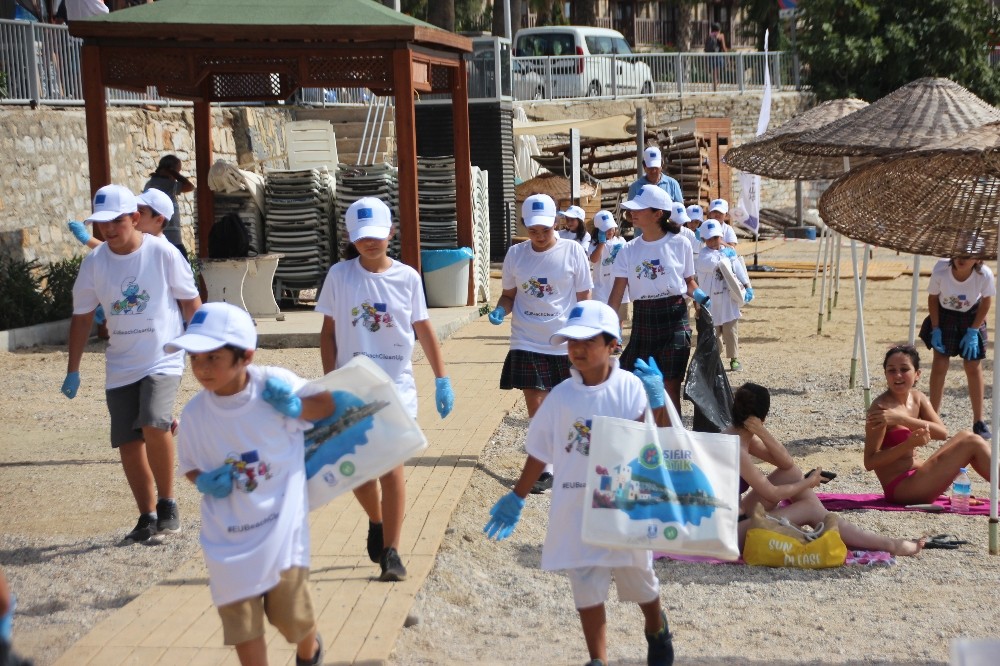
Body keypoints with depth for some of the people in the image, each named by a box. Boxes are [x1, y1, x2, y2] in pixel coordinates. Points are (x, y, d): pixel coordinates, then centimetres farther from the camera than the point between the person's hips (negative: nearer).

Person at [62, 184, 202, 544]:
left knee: (154, 425, -25)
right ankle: (148, 517, 20)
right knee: (128, 444, 4)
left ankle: (167, 504, -7)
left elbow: (190, 302, 0)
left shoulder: (162, 253, -10)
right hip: (120, 366, 4)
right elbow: (82, 316, 9)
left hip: (164, 360, -4)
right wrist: (73, 370, 9)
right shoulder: (94, 263, -1)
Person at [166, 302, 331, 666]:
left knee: (291, 615, 11)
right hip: (229, 537, 1)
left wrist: (296, 408, -18)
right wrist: (205, 483, -13)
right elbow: (190, 466, 9)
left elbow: (331, 403, 0)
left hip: (281, 525, -1)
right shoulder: (194, 414, -8)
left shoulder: (275, 385, -14)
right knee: (242, 624, 4)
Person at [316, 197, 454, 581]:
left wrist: (442, 379, 4)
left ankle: (391, 552, 0)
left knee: (391, 467, -7)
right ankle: (377, 523, 37)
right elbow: (329, 332, 3)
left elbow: (424, 330, 6)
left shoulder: (407, 277, -1)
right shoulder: (339, 276, -2)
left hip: (396, 386, -1)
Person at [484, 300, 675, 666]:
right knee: (587, 589, 3)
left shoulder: (630, 388, -9)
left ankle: (657, 630, 47)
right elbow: (539, 451, 6)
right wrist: (517, 498, 10)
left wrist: (657, 399, -27)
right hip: (576, 510, 1)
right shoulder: (562, 396, -3)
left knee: (637, 579, 17)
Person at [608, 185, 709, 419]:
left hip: (674, 319, -3)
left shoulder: (679, 244, -3)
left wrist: (699, 295, -12)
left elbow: (689, 281, 9)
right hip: (642, 320, 3)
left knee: (671, 387, 0)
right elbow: (618, 292, -1)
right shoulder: (629, 250, 3)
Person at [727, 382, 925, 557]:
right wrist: (808, 483, -1)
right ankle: (887, 545, 0)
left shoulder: (738, 437, 7)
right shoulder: (736, 449, -23)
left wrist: (762, 432, -11)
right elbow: (772, 494, -17)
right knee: (809, 508, -8)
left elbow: (786, 462, 4)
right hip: (731, 530, -9)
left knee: (791, 473, 5)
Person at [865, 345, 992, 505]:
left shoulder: (917, 398, 6)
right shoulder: (882, 408, -17)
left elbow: (942, 433, -12)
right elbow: (869, 462, -20)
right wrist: (909, 444, -31)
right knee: (973, 443, -8)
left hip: (916, 477, 8)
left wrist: (901, 419, -25)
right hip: (899, 488, -8)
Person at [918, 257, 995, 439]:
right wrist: (935, 329, -13)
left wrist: (973, 331, -12)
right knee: (940, 364, -3)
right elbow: (932, 298, -12)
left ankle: (978, 422, 13)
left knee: (973, 367, 3)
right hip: (944, 315, 0)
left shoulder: (985, 274, -30)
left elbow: (986, 301, -10)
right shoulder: (940, 270, -30)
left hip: (971, 317, 0)